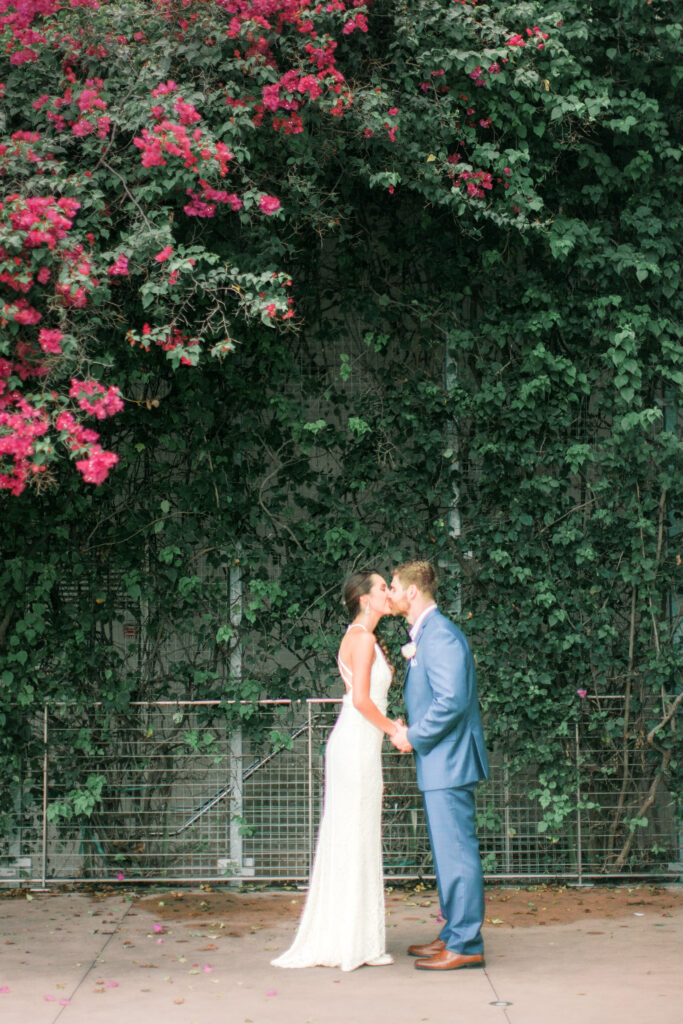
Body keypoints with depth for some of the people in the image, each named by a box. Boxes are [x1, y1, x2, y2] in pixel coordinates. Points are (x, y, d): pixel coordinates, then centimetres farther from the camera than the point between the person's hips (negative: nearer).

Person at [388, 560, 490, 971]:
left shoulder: (440, 634, -16)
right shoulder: (425, 634, 17)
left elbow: (452, 701, -24)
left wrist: (413, 737, -15)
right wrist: (411, 732, 10)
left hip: (449, 762, -11)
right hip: (441, 763, 11)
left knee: (457, 852, -7)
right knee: (448, 852, 15)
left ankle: (466, 945, -3)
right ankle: (455, 934, 23)